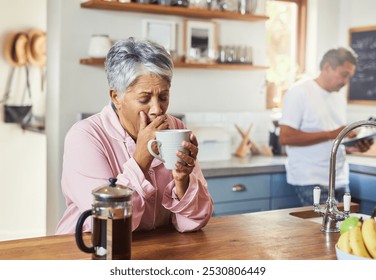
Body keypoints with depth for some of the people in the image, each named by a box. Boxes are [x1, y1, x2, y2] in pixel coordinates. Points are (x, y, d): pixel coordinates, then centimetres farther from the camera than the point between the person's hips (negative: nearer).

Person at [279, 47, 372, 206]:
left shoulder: (340, 97, 15)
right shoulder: (299, 93, -7)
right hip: (311, 181, -7)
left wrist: (353, 147, 0)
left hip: (340, 181, 7)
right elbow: (285, 137, -16)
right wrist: (330, 134, -18)